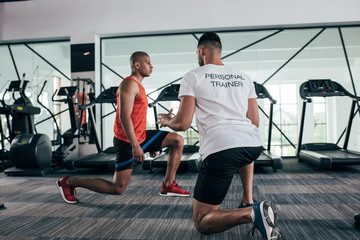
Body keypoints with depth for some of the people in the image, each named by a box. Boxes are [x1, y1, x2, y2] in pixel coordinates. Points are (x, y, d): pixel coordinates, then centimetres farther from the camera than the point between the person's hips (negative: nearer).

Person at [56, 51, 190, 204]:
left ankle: (168, 186, 6)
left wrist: (151, 145, 22)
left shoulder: (137, 86, 17)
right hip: (127, 141, -10)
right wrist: (135, 146, -28)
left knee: (178, 140, 4)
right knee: (117, 188, -5)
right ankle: (68, 182, 9)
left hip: (140, 136, 10)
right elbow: (124, 117, -24)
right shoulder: (129, 84, -14)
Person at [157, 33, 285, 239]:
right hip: (254, 145, 6)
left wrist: (167, 121, 22)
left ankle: (251, 213, -19)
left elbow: (183, 124, -2)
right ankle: (248, 202, 31)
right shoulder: (243, 77, 20)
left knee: (201, 222, 7)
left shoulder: (193, 77, 5)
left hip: (221, 148, -6)